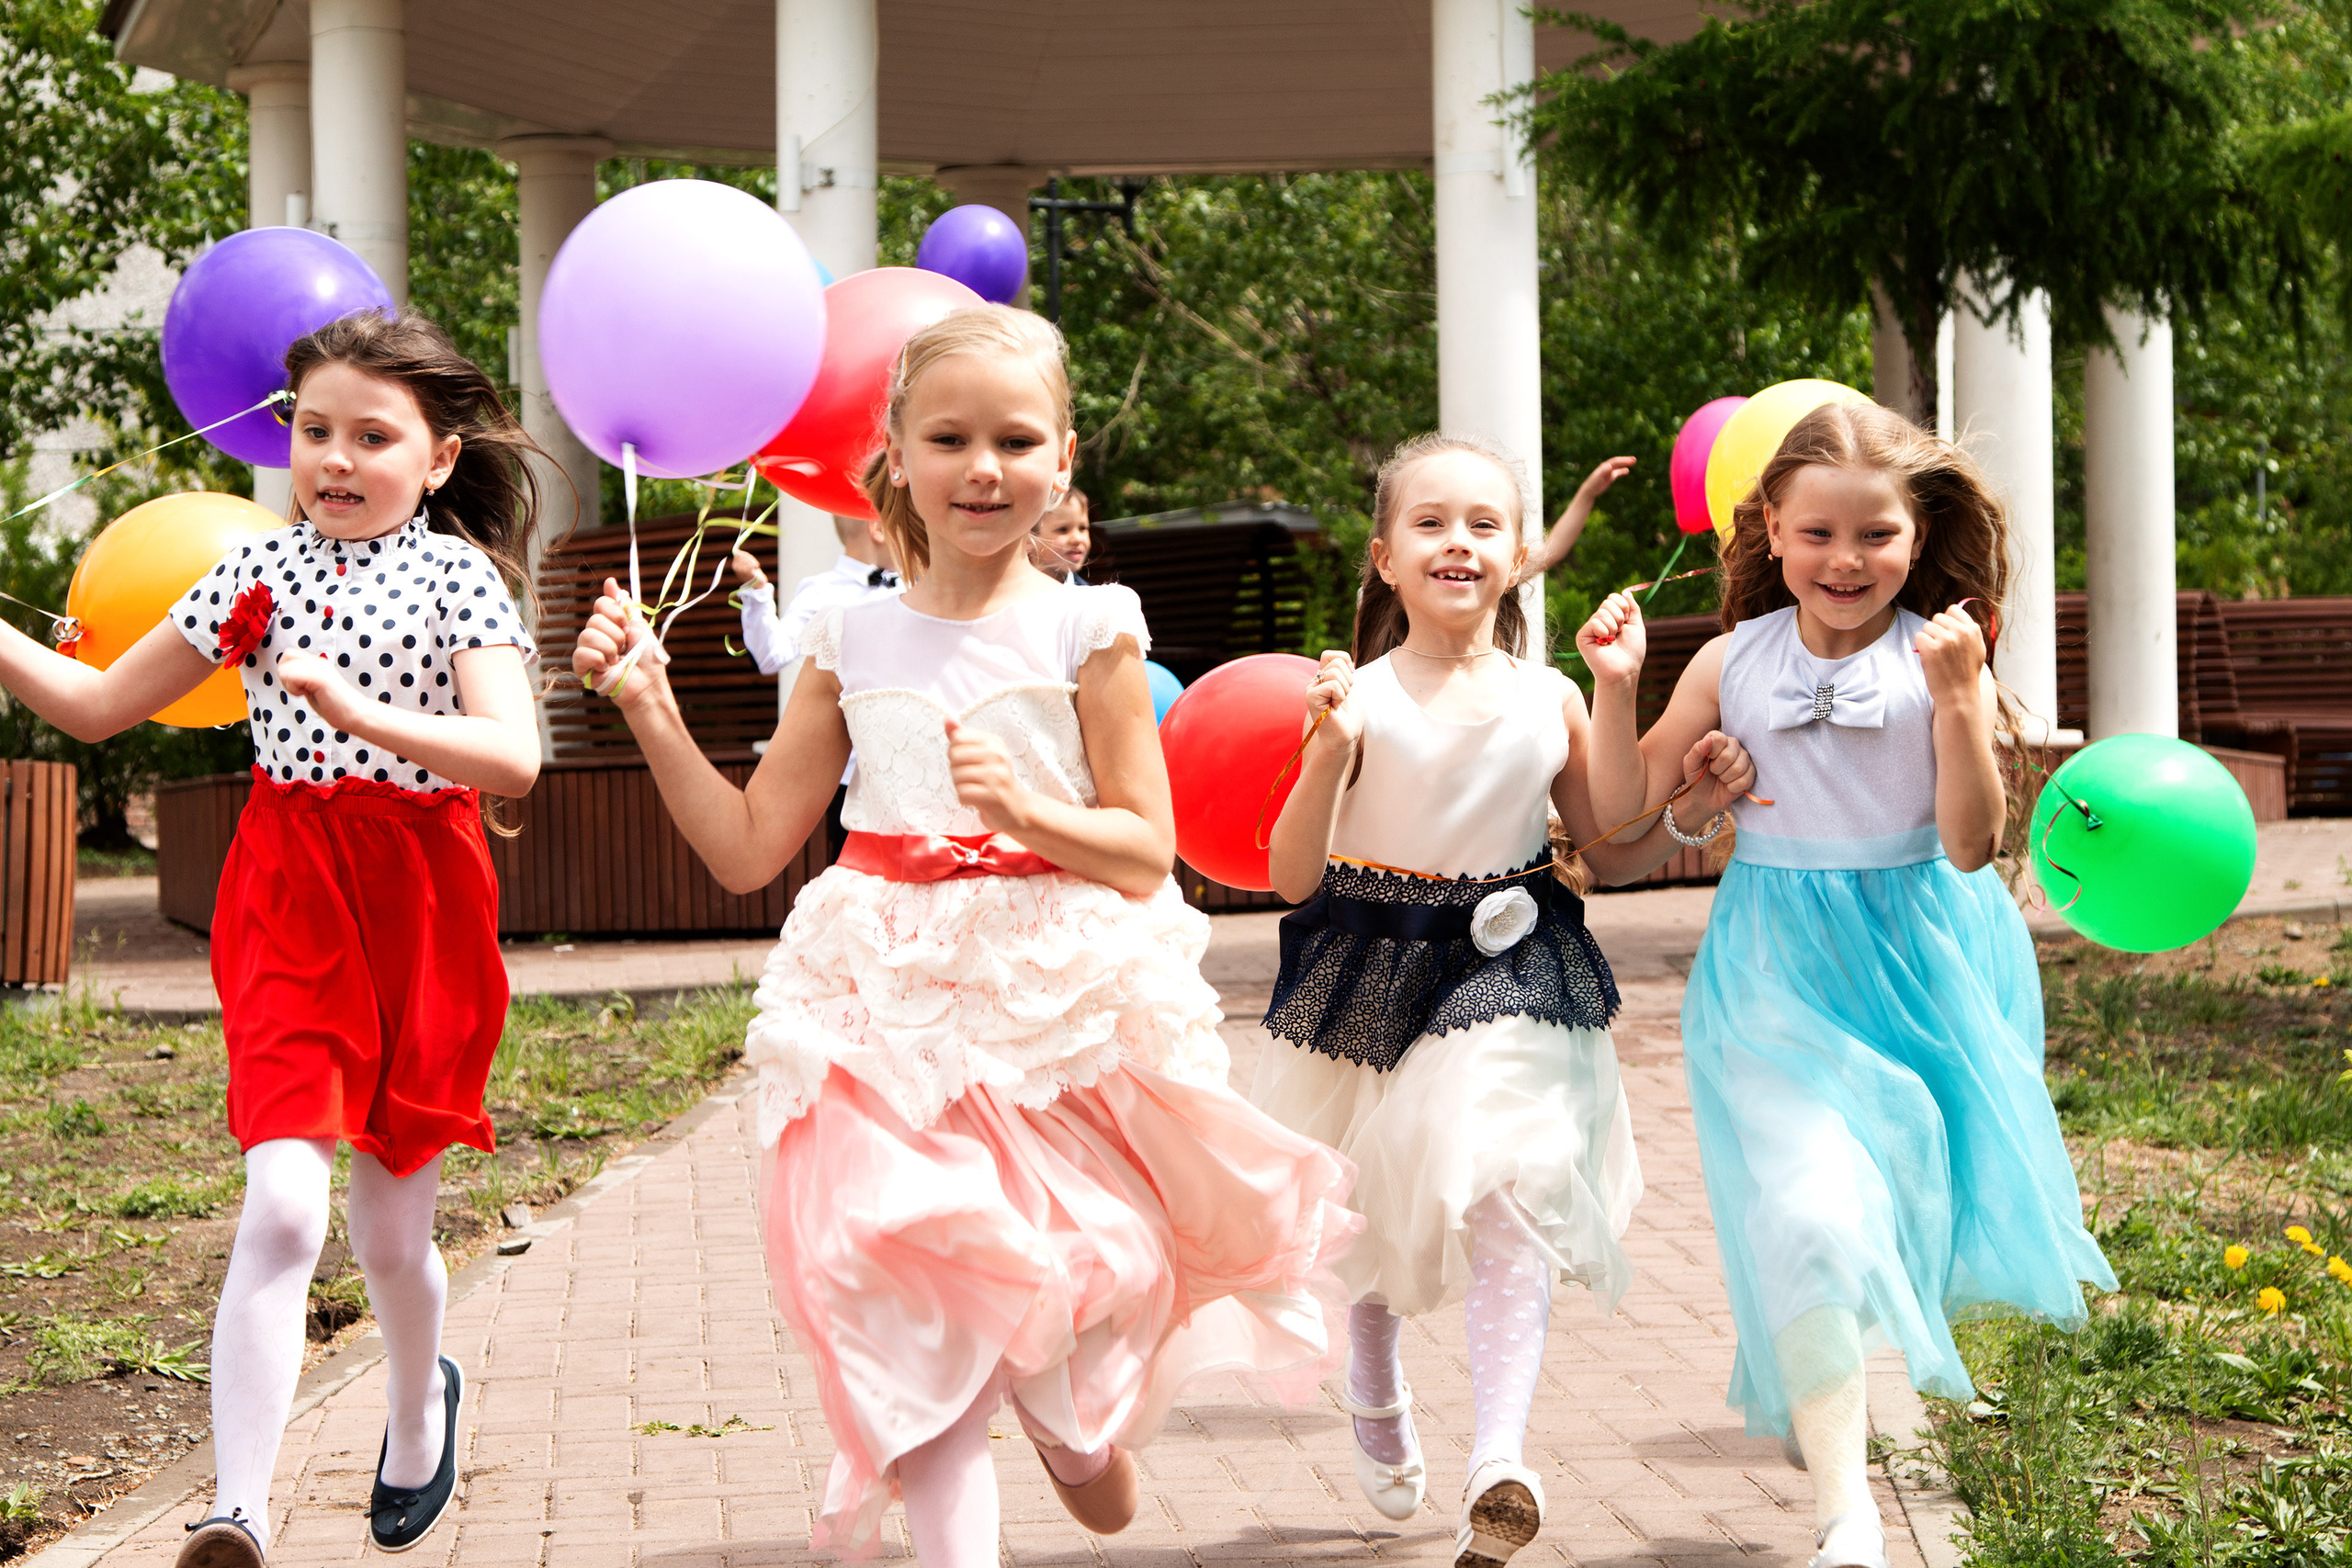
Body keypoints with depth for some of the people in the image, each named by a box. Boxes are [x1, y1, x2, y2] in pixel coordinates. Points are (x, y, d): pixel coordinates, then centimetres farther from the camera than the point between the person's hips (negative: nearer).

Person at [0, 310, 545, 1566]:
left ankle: (419, 1405, 44)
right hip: (287, 899, 1)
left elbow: (514, 759, -19)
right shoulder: (259, 572, 5)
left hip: (417, 905, -1)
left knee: (391, 1229, 11)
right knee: (283, 1204, -16)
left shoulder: (456, 576, -5)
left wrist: (360, 716, -31)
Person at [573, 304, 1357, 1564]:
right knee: (918, 1317, -6)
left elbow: (1146, 854, -2)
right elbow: (748, 848, 8)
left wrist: (1028, 808, -19)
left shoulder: (1088, 630, -1)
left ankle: (1074, 1416, 39)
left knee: (1064, 1282, 3)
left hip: (1056, 1008, -1)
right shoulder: (855, 641, 6)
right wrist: (649, 709, 1)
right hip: (892, 1013, 2)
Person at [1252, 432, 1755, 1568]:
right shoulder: (1359, 699, -9)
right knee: (1372, 1208, 16)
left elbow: (1612, 854, 11)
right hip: (1374, 977, 0)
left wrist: (1692, 804, -7)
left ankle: (1500, 1460, -24)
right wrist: (1329, 755, -26)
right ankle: (1375, 1393, 45)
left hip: (1510, 970, 0)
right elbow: (1293, 877, -12)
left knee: (1508, 1186, -19)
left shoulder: (1549, 699, -1)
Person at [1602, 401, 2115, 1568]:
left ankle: (1810, 1387, 49)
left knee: (1904, 1202, 15)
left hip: (1917, 968, 1)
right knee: (1806, 1215, -17)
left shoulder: (1942, 661, -7)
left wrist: (1955, 697, -24)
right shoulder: (1734, 663, -2)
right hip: (1778, 978, -1)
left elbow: (1970, 845, -14)